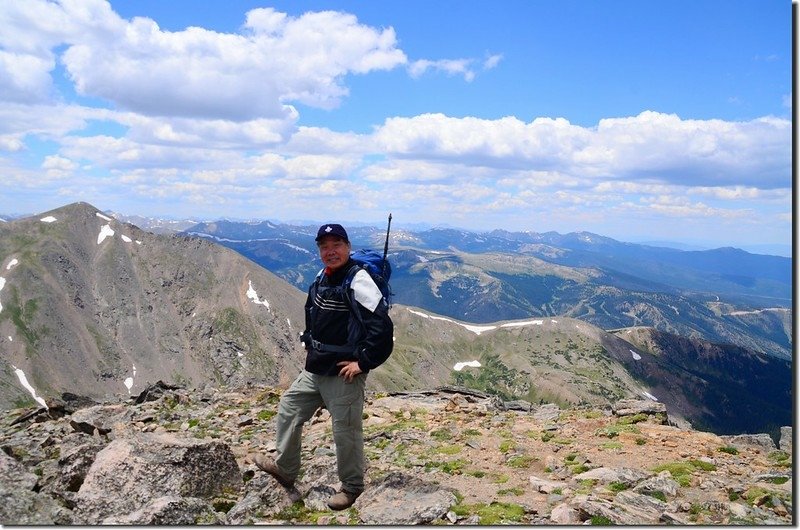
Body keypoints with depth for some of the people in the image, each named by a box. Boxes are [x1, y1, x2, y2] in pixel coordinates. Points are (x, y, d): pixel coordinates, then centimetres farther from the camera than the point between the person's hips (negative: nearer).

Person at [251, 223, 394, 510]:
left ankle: (352, 487, 27)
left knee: (346, 431, 4)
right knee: (289, 409, 18)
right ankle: (284, 468, 38)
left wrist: (363, 362, -20)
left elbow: (382, 326, -26)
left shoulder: (358, 281, -20)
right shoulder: (321, 278, 8)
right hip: (313, 370, 9)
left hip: (344, 375, -9)